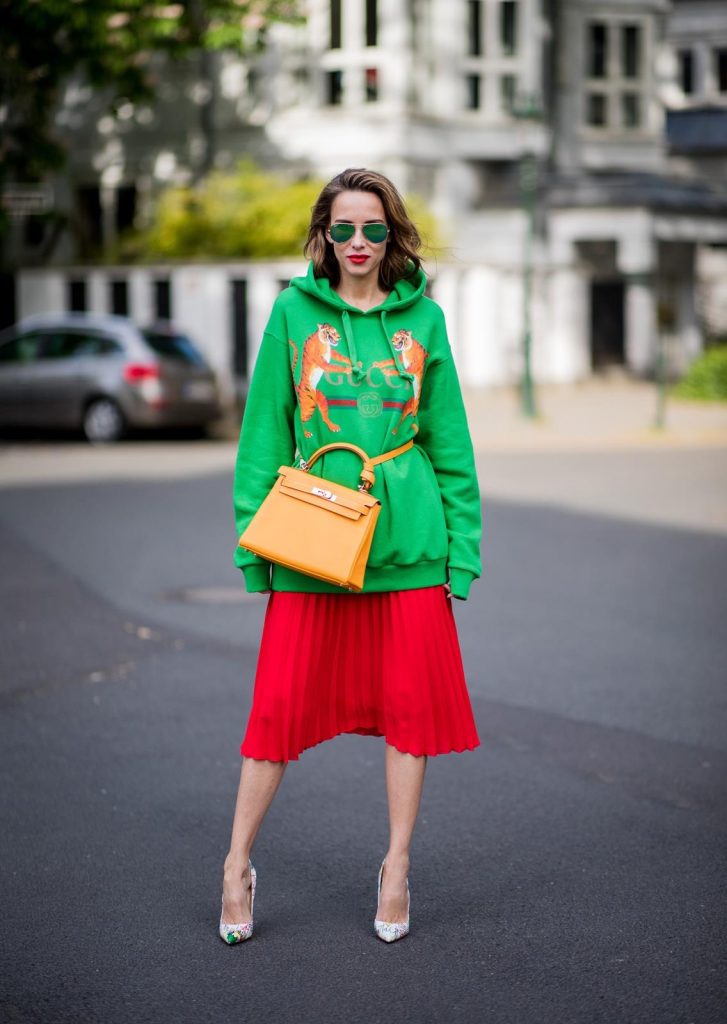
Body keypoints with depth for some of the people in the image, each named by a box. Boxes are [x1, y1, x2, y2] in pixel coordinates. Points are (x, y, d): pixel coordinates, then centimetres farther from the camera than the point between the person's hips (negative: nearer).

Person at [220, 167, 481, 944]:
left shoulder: (422, 317, 6)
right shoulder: (294, 311, 3)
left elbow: (450, 440, 9)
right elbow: (264, 431, 4)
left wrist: (462, 545, 4)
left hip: (409, 542, 1)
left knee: (410, 705, 6)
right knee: (282, 704, 0)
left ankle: (397, 869, 20)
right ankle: (237, 867, 15)